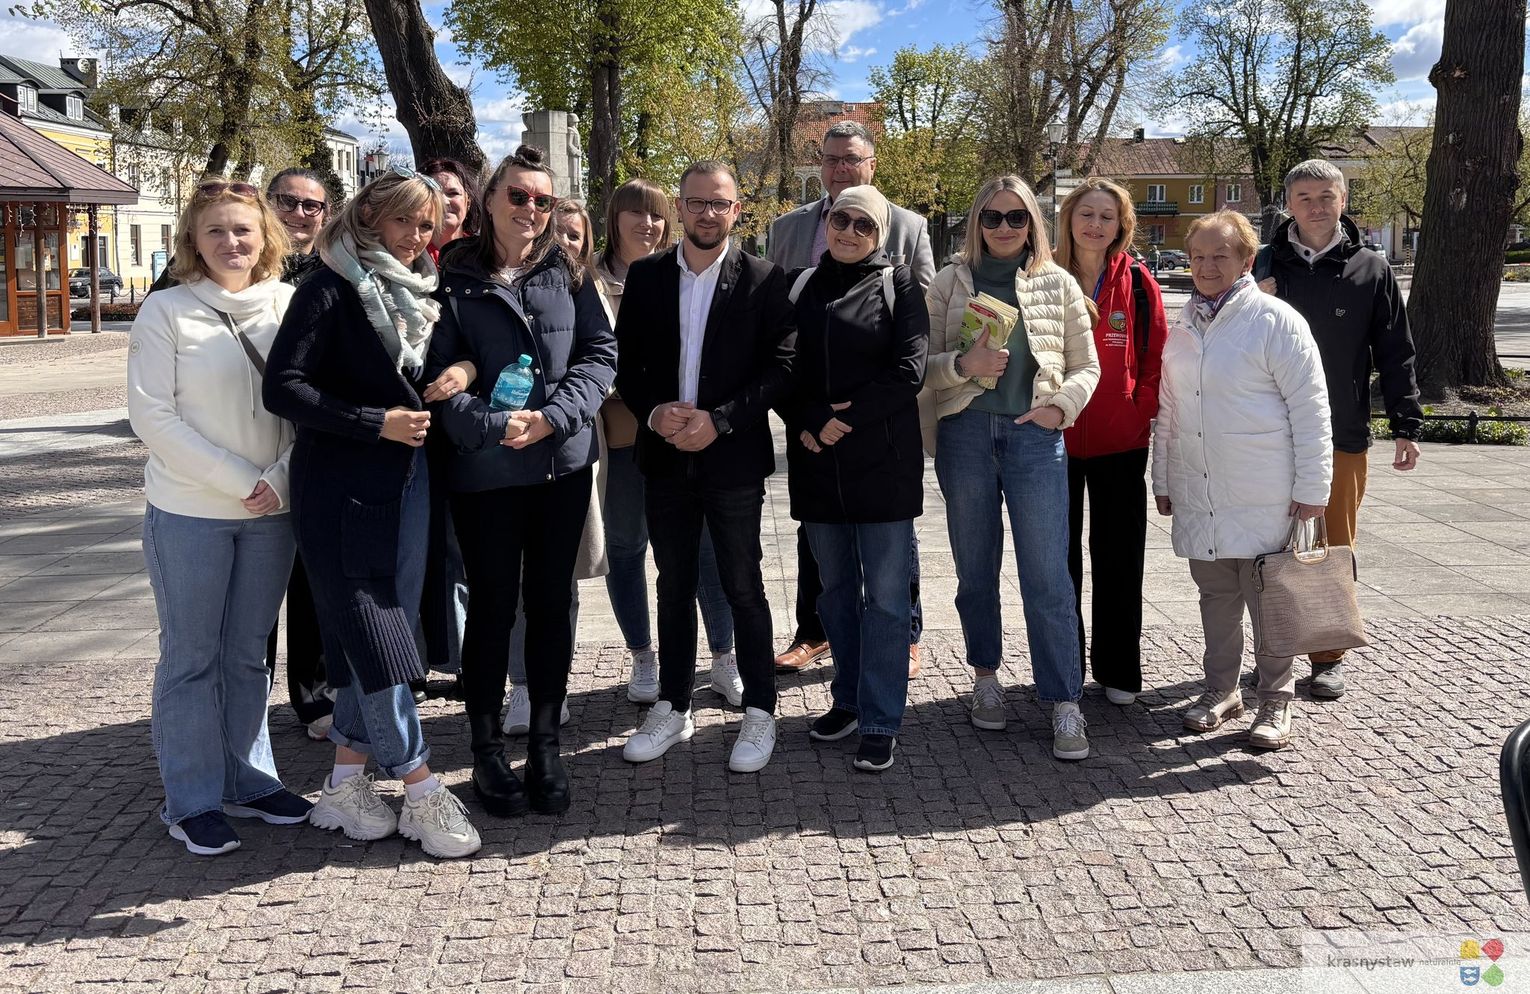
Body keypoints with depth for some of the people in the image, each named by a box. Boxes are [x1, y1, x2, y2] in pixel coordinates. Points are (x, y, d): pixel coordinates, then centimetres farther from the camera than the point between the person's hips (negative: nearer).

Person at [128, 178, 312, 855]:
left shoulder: (290, 305, 1)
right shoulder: (167, 311, -6)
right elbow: (152, 417, -10)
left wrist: (281, 476, -11)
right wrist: (240, 481, -14)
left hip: (271, 512, 3)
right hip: (189, 513, -3)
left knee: (248, 652, 14)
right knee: (191, 658, 5)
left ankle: (247, 781, 26)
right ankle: (192, 800, 16)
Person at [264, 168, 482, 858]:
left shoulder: (417, 292, 13)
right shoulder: (331, 290, -8)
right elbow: (283, 387, -15)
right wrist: (377, 424, -18)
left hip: (409, 480, 8)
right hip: (343, 487, -7)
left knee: (375, 636, 10)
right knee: (375, 639, -4)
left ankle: (345, 784, 20)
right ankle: (422, 795, 3)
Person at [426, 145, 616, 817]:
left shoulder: (568, 274, 7)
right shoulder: (454, 278, -2)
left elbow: (601, 353, 1)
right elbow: (438, 373, -7)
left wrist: (552, 416, -13)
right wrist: (492, 426, -20)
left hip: (565, 463, 3)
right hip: (484, 472, -3)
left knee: (551, 604, 9)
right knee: (493, 608, 4)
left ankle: (545, 746, 21)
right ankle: (487, 752, 18)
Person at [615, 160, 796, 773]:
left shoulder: (764, 280, -3)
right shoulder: (645, 277, 6)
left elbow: (781, 366, -8)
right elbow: (626, 360, 6)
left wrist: (718, 420, -17)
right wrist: (654, 412, -12)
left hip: (734, 456, -3)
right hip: (666, 456, 3)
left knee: (743, 588, 3)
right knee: (674, 588, 13)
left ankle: (759, 712, 16)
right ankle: (673, 708, 25)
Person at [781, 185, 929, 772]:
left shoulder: (898, 284, 0)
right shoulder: (802, 287, 10)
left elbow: (909, 372, -9)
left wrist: (847, 416, -14)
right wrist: (807, 423, -10)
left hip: (884, 460, -4)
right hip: (817, 461, 4)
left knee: (886, 593, -1)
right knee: (836, 588, 13)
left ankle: (881, 722, 6)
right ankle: (849, 698, 28)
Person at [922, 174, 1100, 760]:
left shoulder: (1058, 284, 6)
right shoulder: (950, 283, 6)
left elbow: (1086, 365, 10)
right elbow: (922, 365, 4)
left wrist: (1062, 406, -8)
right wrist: (963, 364, -15)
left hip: (1035, 435, -1)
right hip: (965, 433, 1)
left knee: (1047, 576, -5)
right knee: (975, 568, 11)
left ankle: (1064, 703, 1)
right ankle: (985, 677, 28)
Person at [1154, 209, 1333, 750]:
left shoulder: (1276, 321, -8)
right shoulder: (1183, 325, 10)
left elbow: (1310, 411, -9)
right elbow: (1167, 410, 16)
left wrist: (1311, 488, -10)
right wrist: (1163, 479, 16)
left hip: (1264, 500, -5)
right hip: (1198, 497, 5)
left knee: (1269, 599, 3)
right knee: (1216, 595, 15)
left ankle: (1275, 701, 16)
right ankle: (1220, 689, 29)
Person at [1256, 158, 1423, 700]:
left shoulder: (1371, 270, 3)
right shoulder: (1265, 265, 3)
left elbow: (1395, 354, 5)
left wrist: (1406, 426, 2)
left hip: (1343, 436, 0)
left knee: (1334, 548, 6)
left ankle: (1328, 656, 17)